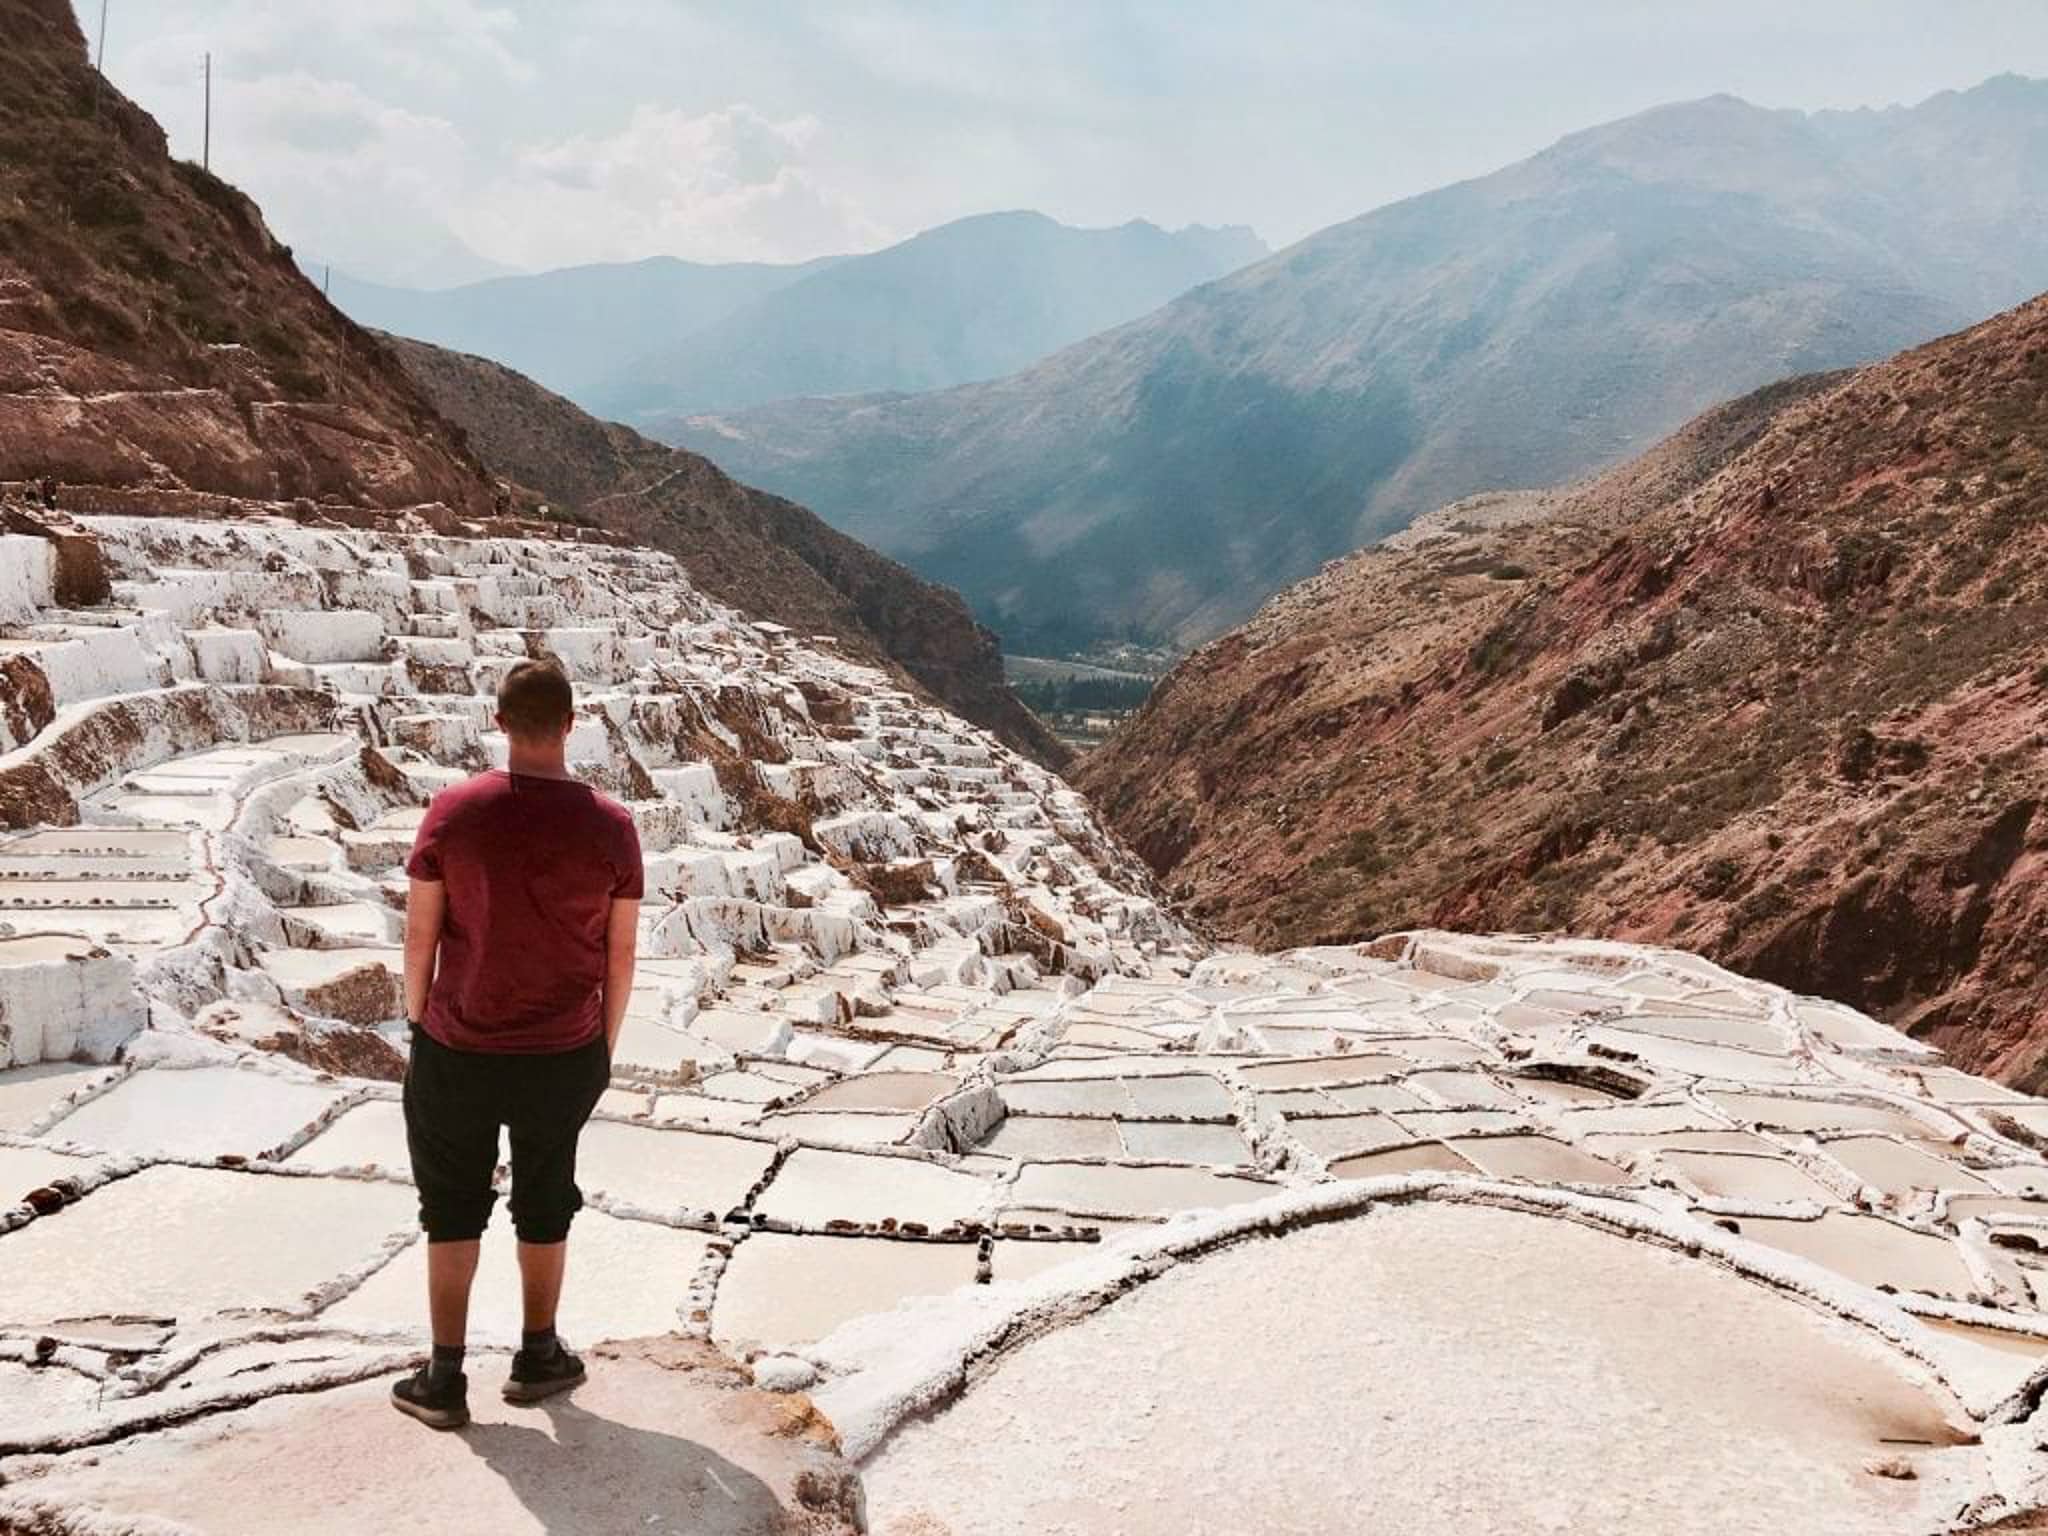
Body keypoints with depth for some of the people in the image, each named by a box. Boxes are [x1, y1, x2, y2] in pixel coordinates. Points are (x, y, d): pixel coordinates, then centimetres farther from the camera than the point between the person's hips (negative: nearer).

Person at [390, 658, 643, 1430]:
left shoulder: (452, 812, -12)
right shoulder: (611, 826, -10)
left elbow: (419, 934, -6)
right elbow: (620, 954, -4)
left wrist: (417, 1021, 9)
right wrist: (605, 1045, 10)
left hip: (456, 1051, 0)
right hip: (566, 1056, 1)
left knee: (453, 1209, 16)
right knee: (545, 1205, 20)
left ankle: (445, 1379, 23)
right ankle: (538, 1357, 35)